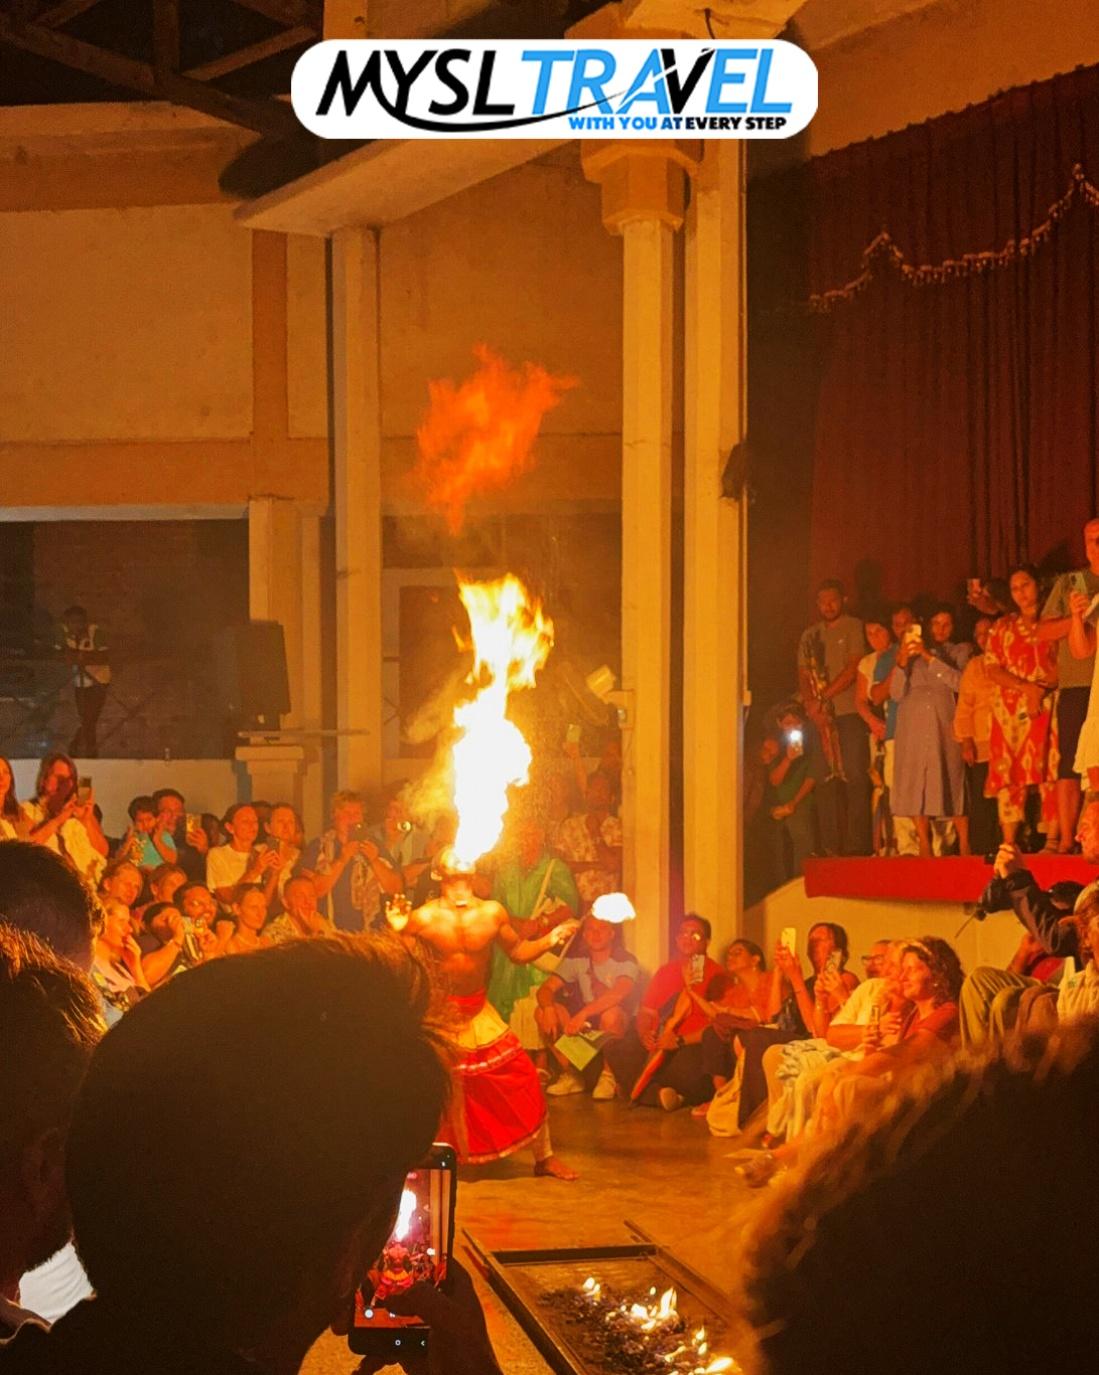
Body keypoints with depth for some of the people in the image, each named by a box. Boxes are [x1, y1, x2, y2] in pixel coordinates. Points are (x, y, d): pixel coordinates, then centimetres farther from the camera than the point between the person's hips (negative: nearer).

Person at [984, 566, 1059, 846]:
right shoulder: (1002, 628, 17)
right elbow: (992, 669, 6)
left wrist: (1041, 691, -13)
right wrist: (1029, 688, -8)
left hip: (1046, 707, -2)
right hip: (1009, 710, 3)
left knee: (1049, 771, -13)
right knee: (1010, 773, -6)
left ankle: (1052, 841, -17)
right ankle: (1008, 844, -8)